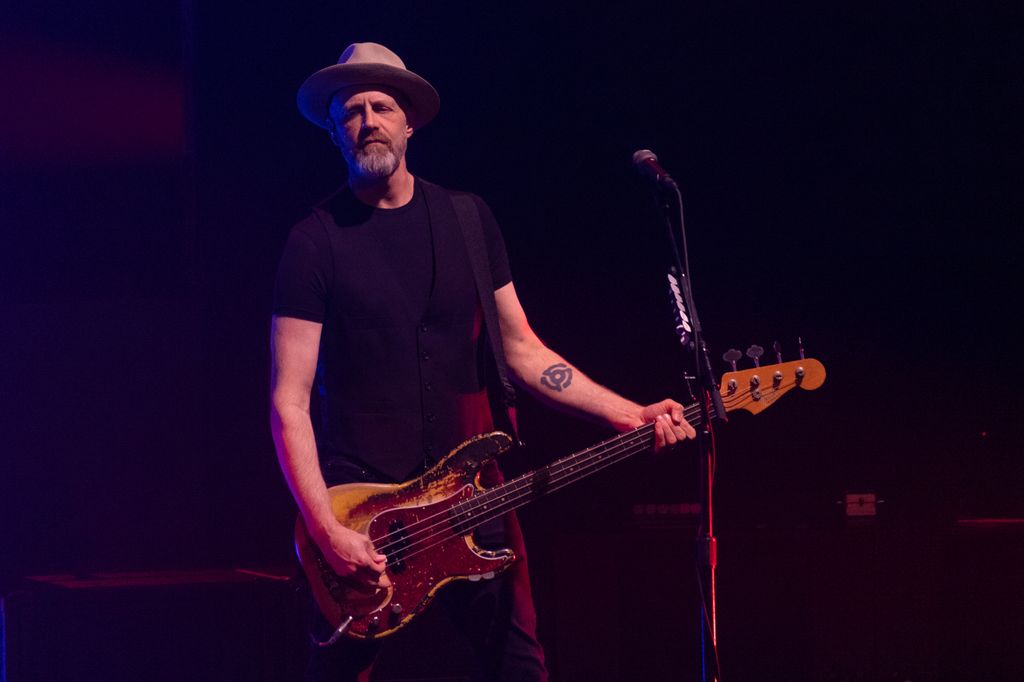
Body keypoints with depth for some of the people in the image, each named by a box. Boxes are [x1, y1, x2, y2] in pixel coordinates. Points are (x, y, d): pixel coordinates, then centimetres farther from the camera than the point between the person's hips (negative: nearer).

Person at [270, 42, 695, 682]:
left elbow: (521, 349, 11)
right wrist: (326, 529, -17)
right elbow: (290, 400, -8)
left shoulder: (468, 219, 8)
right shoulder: (317, 240, -5)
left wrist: (630, 415, -2)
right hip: (361, 498, -3)